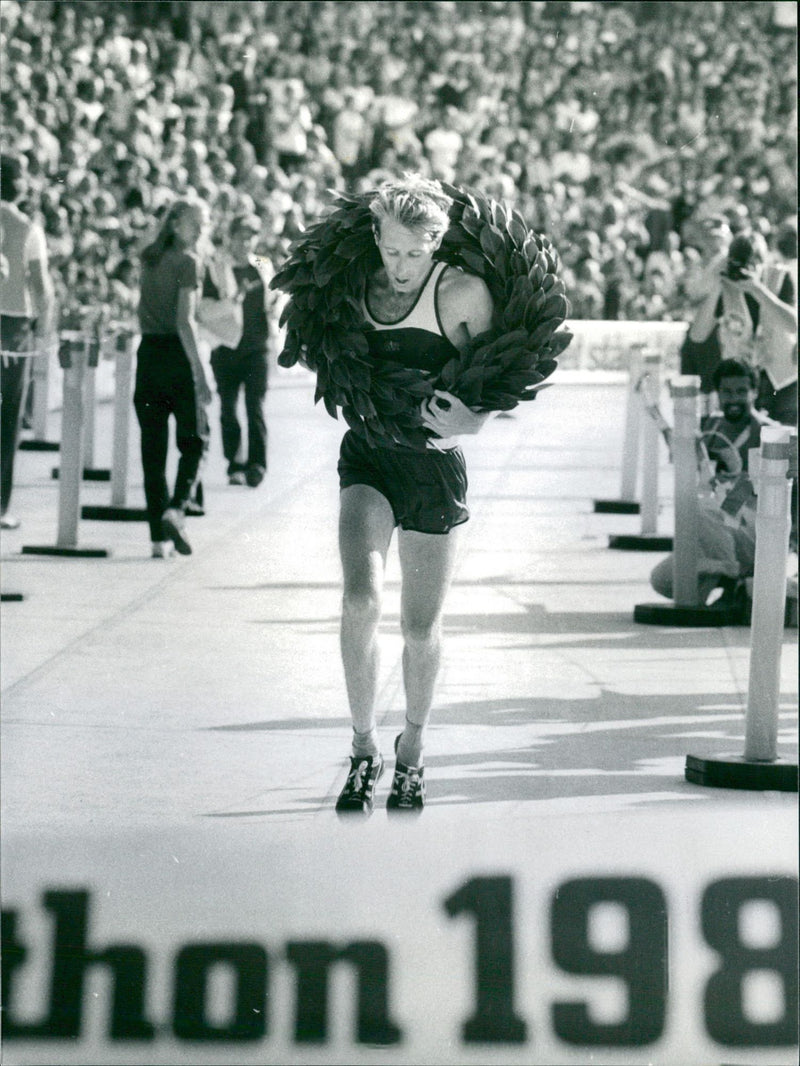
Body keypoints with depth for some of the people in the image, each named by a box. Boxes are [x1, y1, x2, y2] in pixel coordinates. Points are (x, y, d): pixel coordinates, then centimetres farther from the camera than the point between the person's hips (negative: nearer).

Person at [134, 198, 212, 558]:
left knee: (153, 446, 5)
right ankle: (176, 508, -15)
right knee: (193, 439, 7)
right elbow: (185, 322, -15)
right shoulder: (187, 261, -8)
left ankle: (159, 536, 3)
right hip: (176, 354, -6)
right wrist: (200, 373, -15)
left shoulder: (149, 257, 12)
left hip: (148, 353, 6)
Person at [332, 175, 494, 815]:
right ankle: (364, 749, -4)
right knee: (361, 598, -19)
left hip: (434, 464, -2)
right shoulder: (360, 286, 0)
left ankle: (413, 748, 32)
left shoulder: (463, 292, -12)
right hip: (367, 457, 2)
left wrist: (468, 420, -26)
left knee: (422, 627, 7)